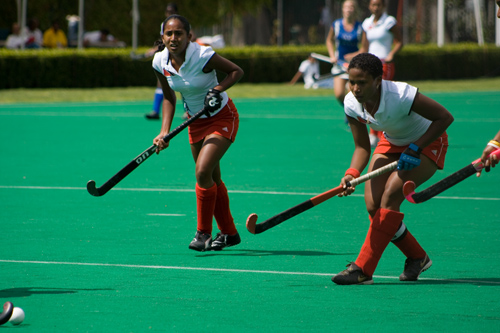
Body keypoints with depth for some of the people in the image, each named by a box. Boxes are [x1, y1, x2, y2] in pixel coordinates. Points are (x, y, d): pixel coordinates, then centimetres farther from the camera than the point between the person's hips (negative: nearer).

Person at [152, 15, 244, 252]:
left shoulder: (202, 56, -27)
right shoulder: (160, 62, -10)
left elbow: (236, 71, -14)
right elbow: (169, 99, 2)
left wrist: (218, 89, -31)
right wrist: (164, 131, -10)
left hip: (222, 118, -6)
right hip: (196, 122, 6)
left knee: (203, 172, -21)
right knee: (212, 179, 14)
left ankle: (203, 233, -8)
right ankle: (229, 233, 30)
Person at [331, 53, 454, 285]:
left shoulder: (401, 96, -36)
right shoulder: (352, 103, -18)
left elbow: (445, 117, -26)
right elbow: (362, 146, -9)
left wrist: (415, 148, -31)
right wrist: (352, 173, -28)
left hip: (428, 143, -6)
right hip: (392, 143, 6)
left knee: (390, 196, -24)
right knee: (373, 206, -8)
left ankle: (363, 270, -23)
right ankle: (417, 258, 15)